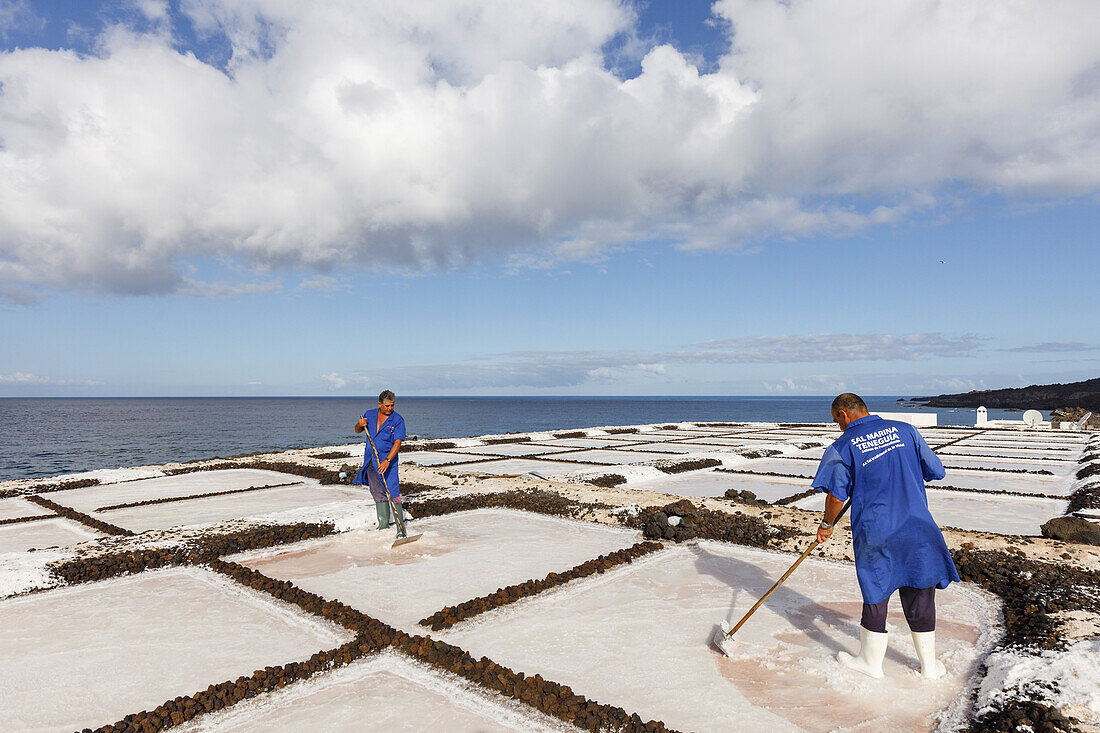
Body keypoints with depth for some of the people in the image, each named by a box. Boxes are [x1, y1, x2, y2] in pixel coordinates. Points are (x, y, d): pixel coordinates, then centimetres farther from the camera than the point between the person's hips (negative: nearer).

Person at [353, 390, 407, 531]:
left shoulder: (398, 420, -7)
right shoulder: (369, 415, 7)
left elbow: (398, 443, -16)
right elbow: (357, 430, 19)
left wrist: (387, 460, -27)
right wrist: (359, 424, -6)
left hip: (387, 460, -5)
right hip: (370, 460, 5)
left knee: (392, 492, -10)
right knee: (378, 493, 9)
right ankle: (384, 523, 16)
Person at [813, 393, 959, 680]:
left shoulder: (843, 447, -5)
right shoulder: (905, 430, 4)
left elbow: (836, 496, -6)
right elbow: (935, 471, 8)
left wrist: (827, 525, 10)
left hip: (875, 532, -3)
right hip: (918, 528, 3)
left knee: (875, 594, 12)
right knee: (920, 595, 15)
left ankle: (871, 662, 27)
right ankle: (929, 665, 30)